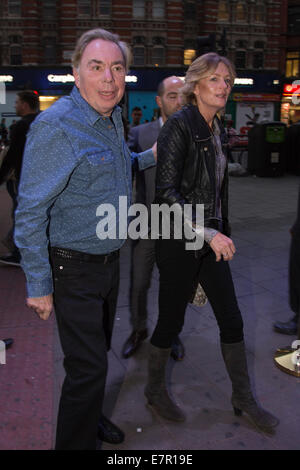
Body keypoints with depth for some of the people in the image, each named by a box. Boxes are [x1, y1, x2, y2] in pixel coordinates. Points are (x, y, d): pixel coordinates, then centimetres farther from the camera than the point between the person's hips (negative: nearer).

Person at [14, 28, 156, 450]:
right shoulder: (56, 126, -21)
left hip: (109, 261, 8)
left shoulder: (113, 118, 6)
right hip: (73, 269, -8)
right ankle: (75, 441, 23)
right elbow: (30, 212, -20)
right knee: (88, 365, 0)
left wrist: (150, 156, 19)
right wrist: (38, 286, -18)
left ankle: (88, 417, 46)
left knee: (96, 353, 23)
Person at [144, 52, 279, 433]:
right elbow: (166, 192, -20)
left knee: (231, 319, 11)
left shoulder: (217, 130, 10)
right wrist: (210, 234, -23)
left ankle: (243, 398, 30)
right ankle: (155, 391, 32)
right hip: (179, 241, -7)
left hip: (212, 238, 7)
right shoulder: (179, 126, -14)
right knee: (171, 320, 7)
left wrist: (221, 233, 17)